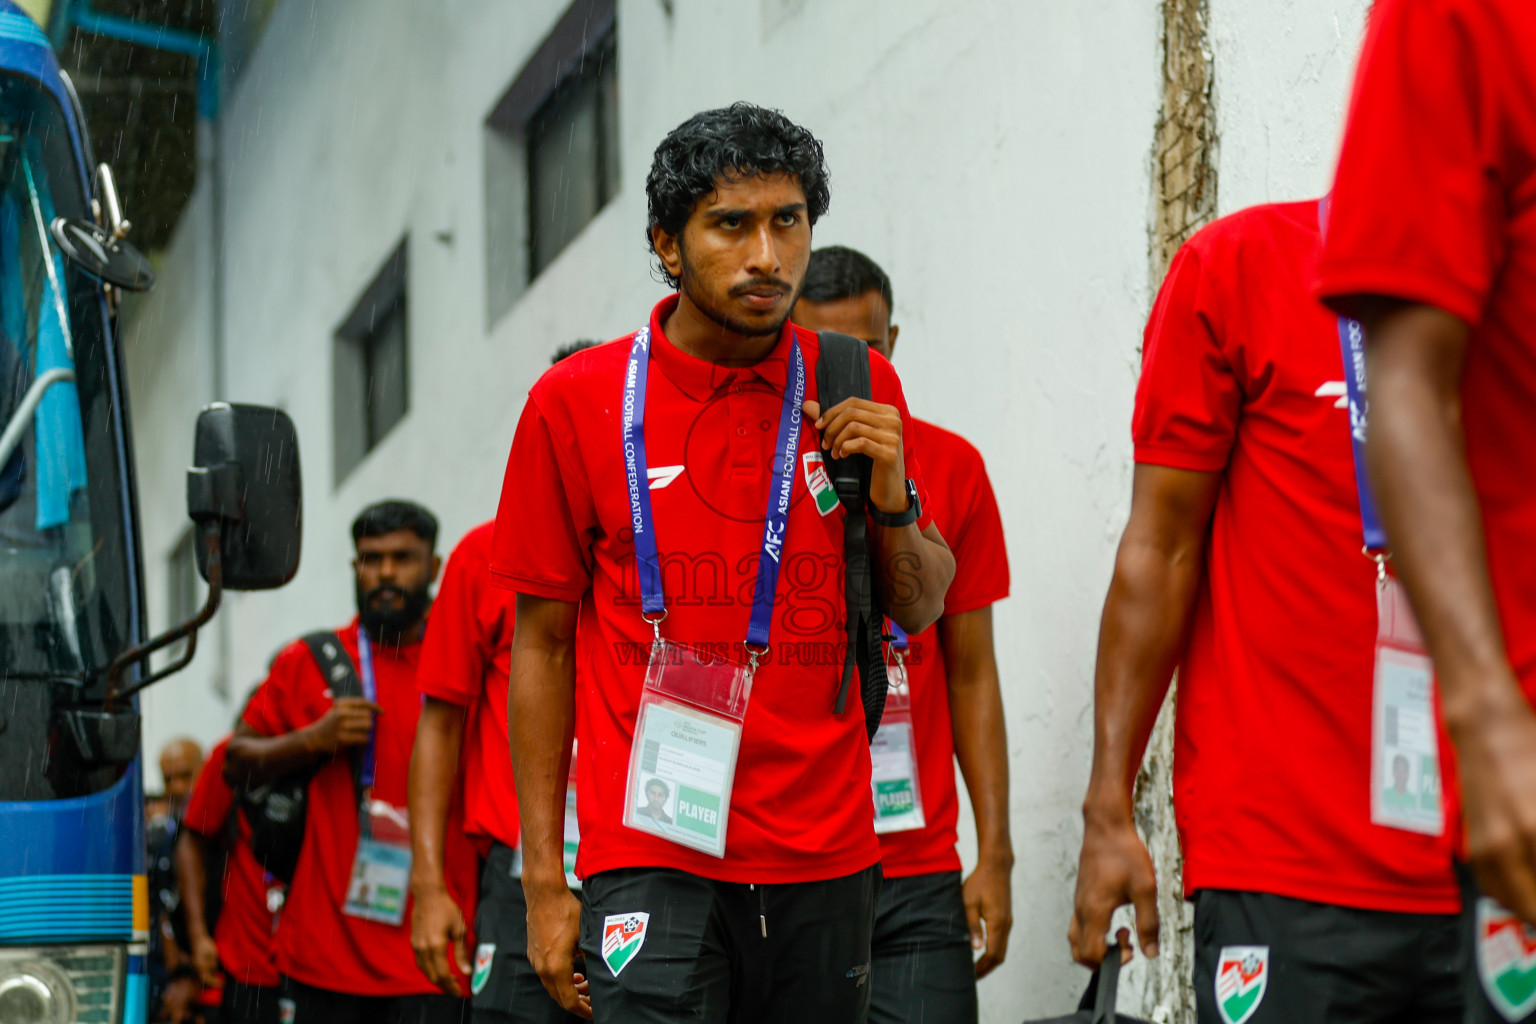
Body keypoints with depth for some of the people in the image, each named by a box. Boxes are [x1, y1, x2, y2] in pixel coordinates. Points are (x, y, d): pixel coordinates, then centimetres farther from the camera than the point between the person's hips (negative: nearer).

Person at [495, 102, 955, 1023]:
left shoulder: (860, 390, 6)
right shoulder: (577, 401, -1)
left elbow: (920, 610, 15)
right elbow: (541, 644, 4)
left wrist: (890, 501, -6)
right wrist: (544, 881, 1)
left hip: (831, 866, 3)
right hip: (656, 866, -3)